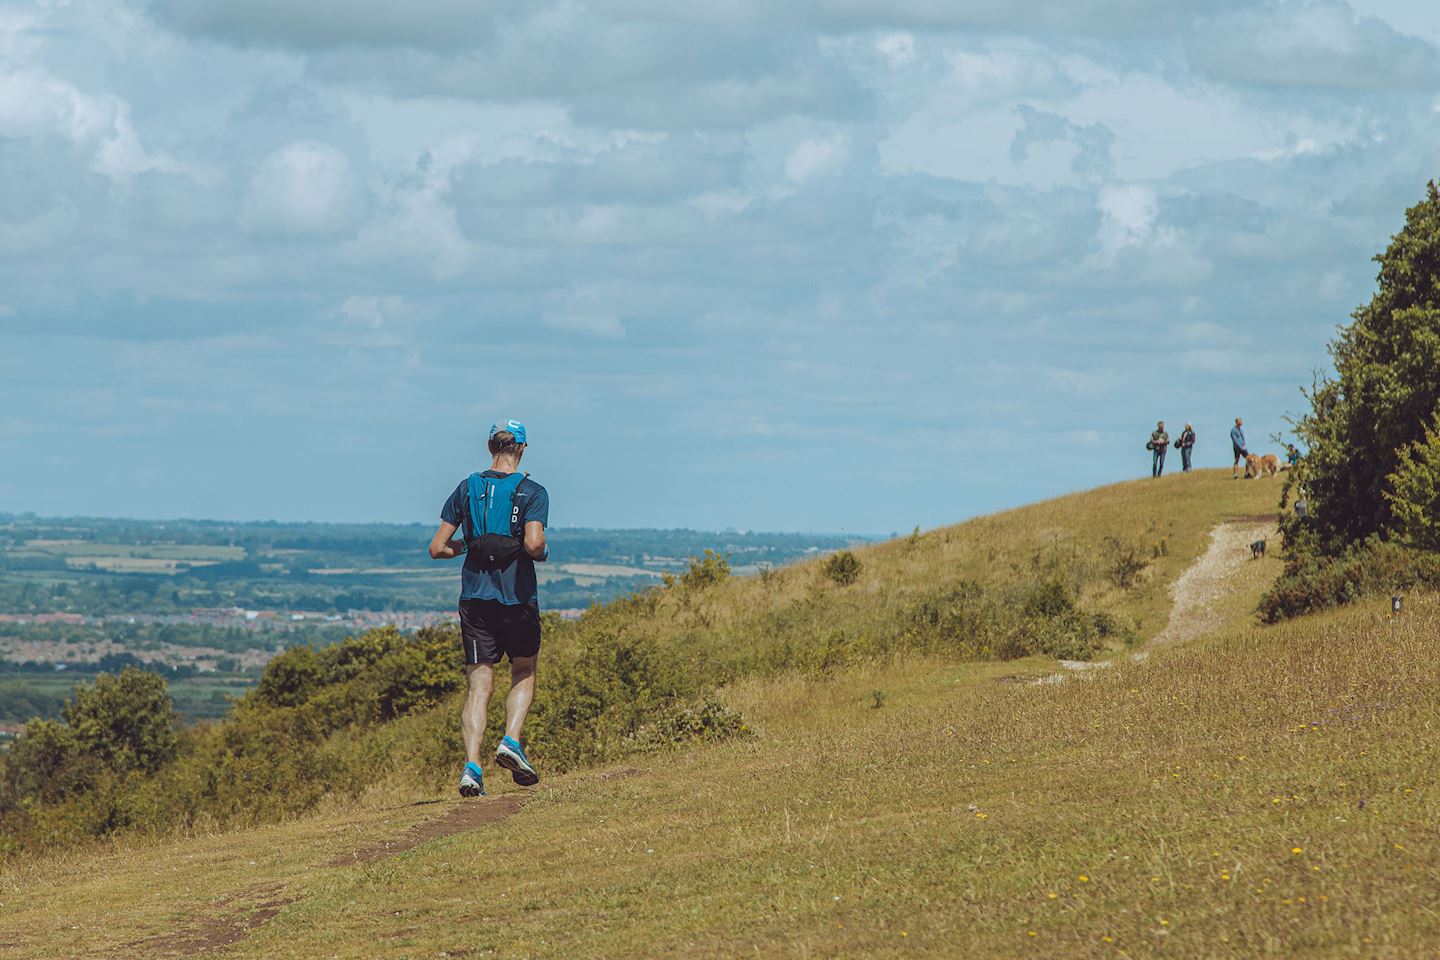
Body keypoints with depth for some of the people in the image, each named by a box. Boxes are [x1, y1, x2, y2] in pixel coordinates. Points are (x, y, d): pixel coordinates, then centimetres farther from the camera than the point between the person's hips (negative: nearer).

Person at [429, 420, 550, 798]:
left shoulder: (467, 489, 5)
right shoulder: (532, 492, -5)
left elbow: (437, 548, 4)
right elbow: (533, 543, -21)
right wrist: (542, 551, 1)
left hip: (475, 596, 2)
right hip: (517, 596, -2)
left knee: (478, 684, 2)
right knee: (524, 672, 19)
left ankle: (472, 767, -12)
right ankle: (511, 741, -3)